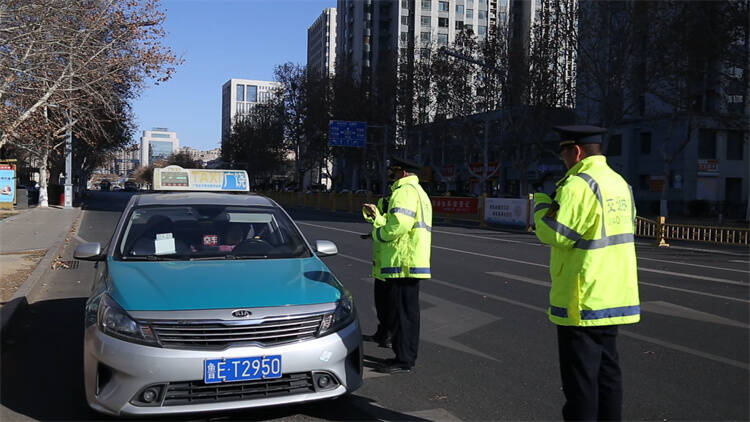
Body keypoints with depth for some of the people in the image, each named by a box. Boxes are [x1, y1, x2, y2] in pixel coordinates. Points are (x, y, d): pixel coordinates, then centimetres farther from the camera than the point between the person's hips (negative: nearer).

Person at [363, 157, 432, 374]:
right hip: (410, 262, 11)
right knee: (408, 311, 15)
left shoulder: (405, 191, -11)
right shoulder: (418, 192, 24)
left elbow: (399, 224, -25)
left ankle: (404, 360, 1)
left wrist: (378, 233, -9)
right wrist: (377, 215, 20)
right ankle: (406, 356, 25)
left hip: (404, 262, -11)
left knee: (405, 311, -5)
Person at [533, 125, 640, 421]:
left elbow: (554, 233, -21)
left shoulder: (578, 184, -17)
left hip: (582, 300, -9)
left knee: (580, 377, 0)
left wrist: (541, 202, -2)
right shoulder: (620, 183, 10)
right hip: (614, 297, 9)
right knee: (607, 370, 18)